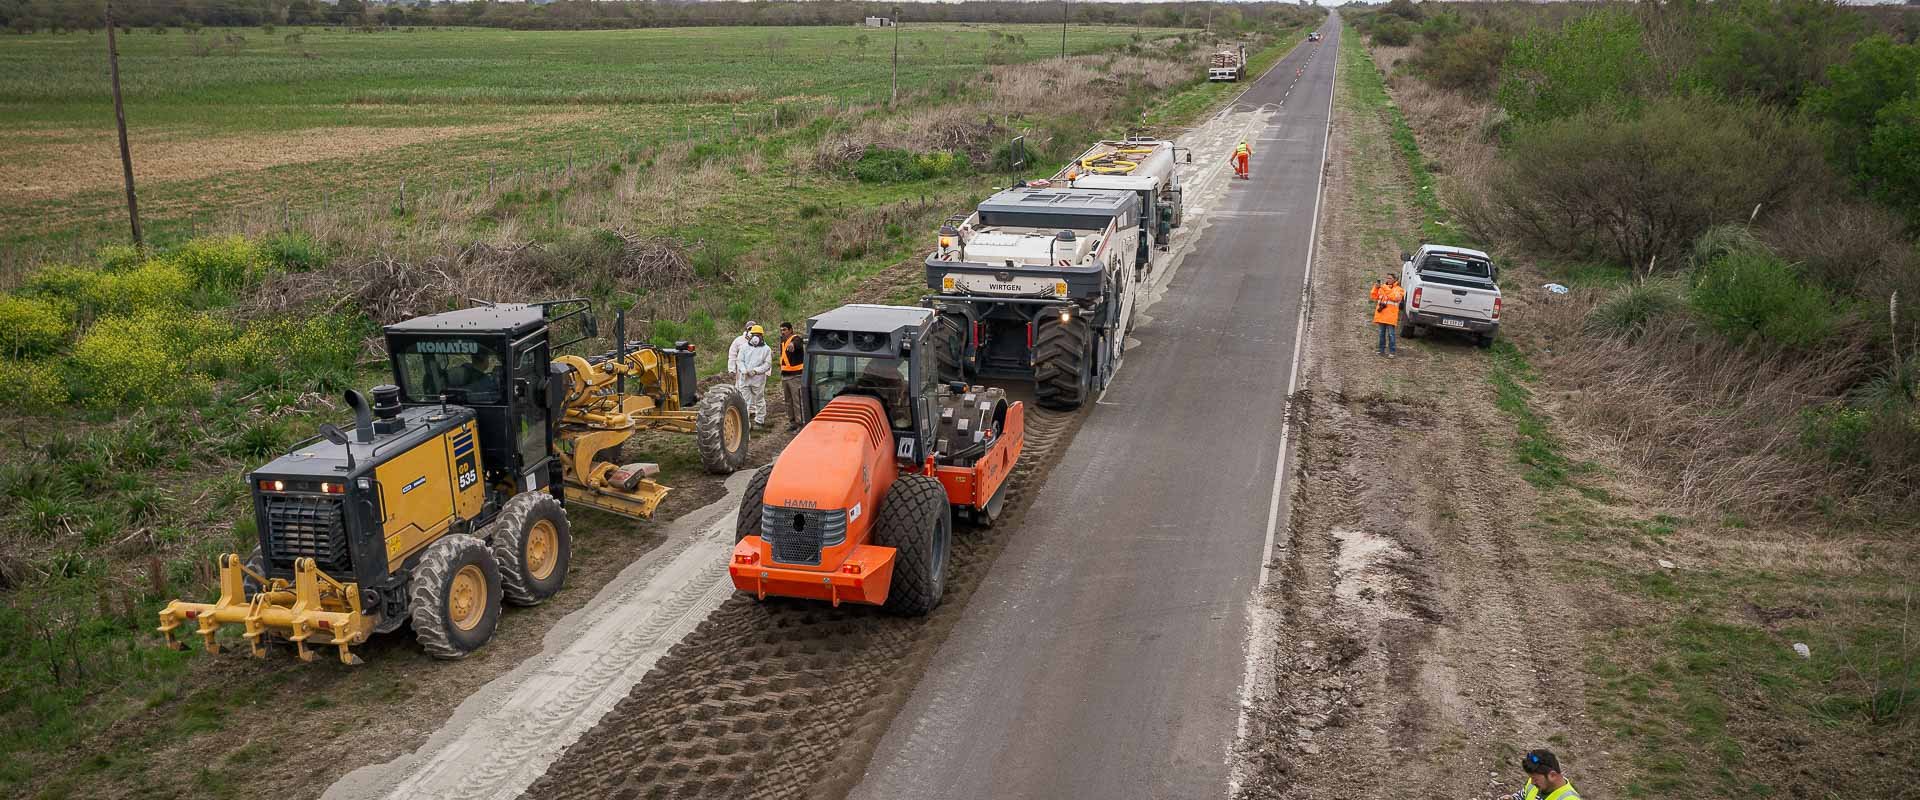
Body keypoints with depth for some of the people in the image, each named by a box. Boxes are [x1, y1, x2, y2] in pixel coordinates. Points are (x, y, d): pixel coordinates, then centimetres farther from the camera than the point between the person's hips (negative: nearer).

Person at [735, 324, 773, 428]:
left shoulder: (766, 349, 1)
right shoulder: (745, 347, 10)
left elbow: (767, 364, -3)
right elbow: (740, 361, 7)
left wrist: (756, 371, -15)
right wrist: (744, 371, -11)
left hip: (758, 378, -2)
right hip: (744, 378, 2)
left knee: (759, 400, 6)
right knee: (745, 400, 3)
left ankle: (760, 420, 16)